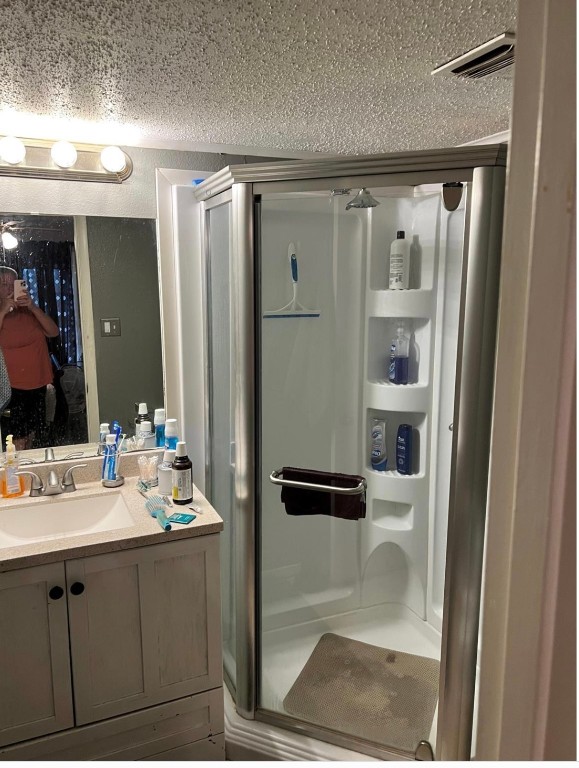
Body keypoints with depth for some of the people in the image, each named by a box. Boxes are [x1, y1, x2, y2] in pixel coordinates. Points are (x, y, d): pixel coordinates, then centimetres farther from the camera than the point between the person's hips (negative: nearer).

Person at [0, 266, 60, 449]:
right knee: (18, 441, -9)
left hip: (38, 385, 5)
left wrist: (33, 307, -14)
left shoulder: (29, 312, 9)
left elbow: (53, 332, -4)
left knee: (31, 434, 15)